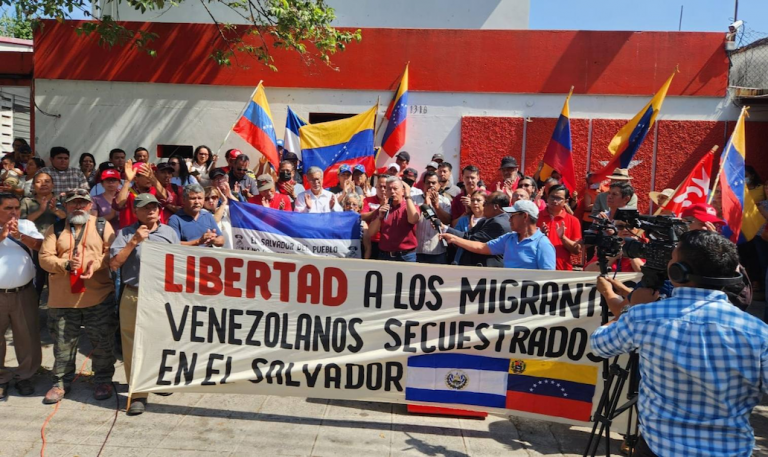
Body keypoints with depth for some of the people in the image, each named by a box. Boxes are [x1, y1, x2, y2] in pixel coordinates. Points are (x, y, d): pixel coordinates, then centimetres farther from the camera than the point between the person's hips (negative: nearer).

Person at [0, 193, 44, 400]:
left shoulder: (27, 226, 5)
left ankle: (24, 376, 24)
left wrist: (19, 235, -21)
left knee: (28, 338, 8)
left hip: (23, 293, 2)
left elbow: (41, 246, -8)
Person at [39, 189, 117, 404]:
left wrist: (96, 264, -21)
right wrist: (65, 264, -18)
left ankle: (103, 380, 23)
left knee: (103, 342, 7)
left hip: (99, 297, -1)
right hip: (62, 298, 2)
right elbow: (44, 257, 0)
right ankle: (61, 382, 28)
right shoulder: (55, 229, 9)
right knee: (63, 344, 12)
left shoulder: (102, 226, 5)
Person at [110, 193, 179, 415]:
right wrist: (134, 241, -12)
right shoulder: (125, 233, 2)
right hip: (133, 297, -1)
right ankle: (138, 394, 9)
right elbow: (114, 264, -6)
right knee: (134, 346, 1)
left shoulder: (170, 232, 7)